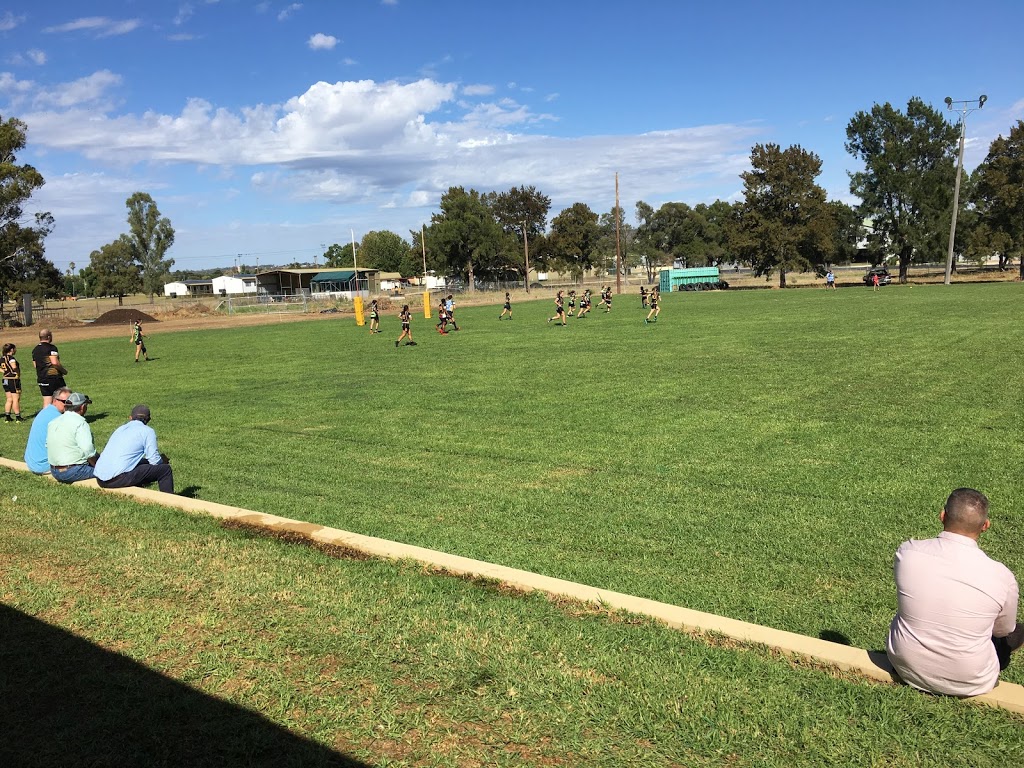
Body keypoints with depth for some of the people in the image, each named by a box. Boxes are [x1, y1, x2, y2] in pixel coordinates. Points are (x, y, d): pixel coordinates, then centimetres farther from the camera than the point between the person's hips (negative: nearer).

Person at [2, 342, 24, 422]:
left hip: (5, 380, 8)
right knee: (16, 399, 0)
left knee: (9, 399, 14)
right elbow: (14, 367, -30)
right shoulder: (11, 358, -16)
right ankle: (18, 417, 3)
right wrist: (18, 373, -15)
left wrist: (5, 371, 11)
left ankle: (7, 416, 15)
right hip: (13, 380, -8)